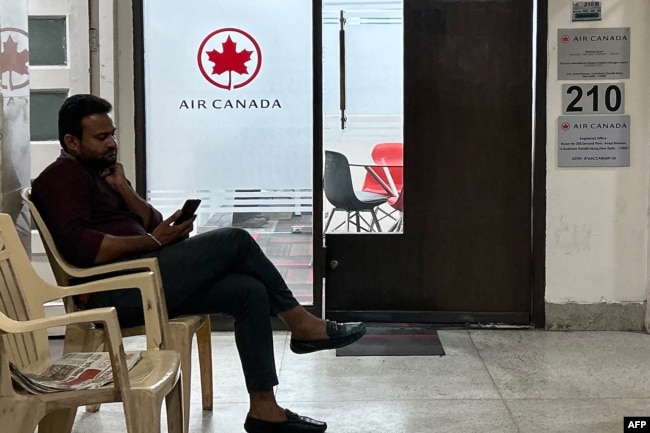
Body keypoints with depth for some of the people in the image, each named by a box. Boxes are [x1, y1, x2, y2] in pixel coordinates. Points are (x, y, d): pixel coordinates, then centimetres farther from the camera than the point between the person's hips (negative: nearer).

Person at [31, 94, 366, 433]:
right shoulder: (61, 177, -5)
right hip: (115, 291, -9)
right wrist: (152, 241, -15)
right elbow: (80, 246, -21)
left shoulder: (101, 172, 25)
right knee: (235, 240, -15)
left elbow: (152, 224, 18)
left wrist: (123, 189, 0)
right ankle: (302, 325, 0)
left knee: (249, 291, -7)